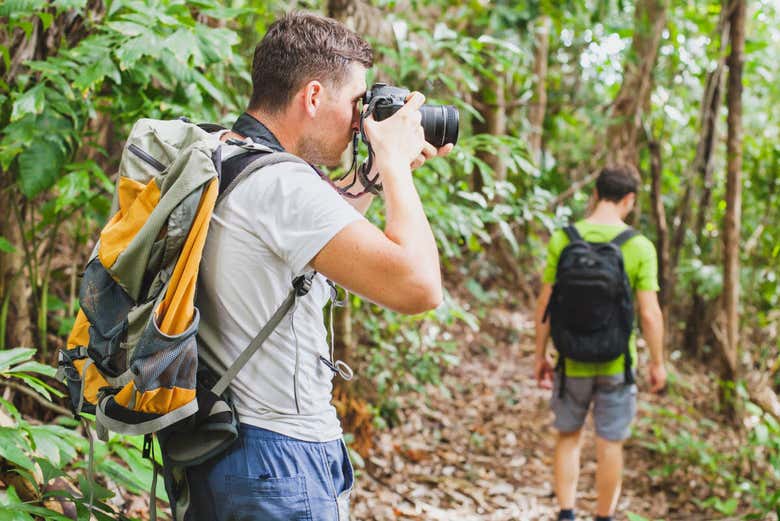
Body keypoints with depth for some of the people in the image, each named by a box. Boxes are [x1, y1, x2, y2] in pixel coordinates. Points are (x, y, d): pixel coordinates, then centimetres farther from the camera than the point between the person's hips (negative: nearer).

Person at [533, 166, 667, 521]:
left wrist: (540, 356, 6)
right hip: (617, 365, -1)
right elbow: (649, 314, -10)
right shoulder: (639, 247, -10)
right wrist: (657, 363, 3)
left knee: (568, 437, 17)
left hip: (572, 361, 1)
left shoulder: (563, 239, -7)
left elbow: (545, 304, -5)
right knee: (609, 445, 11)